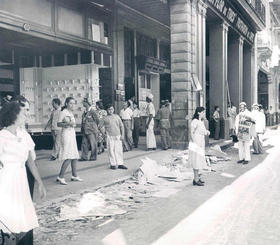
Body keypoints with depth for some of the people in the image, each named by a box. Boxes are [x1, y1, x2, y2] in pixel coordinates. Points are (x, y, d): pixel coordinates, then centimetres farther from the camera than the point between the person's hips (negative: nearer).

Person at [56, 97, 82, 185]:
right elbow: (58, 124, -12)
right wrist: (67, 124, -25)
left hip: (72, 134, 9)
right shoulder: (64, 112, -8)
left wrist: (73, 124, 9)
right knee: (68, 157, -15)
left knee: (75, 156, 10)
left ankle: (74, 176, 20)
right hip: (66, 134, -9)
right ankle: (60, 177, -11)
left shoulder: (71, 112, 15)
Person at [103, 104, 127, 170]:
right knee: (111, 150, -1)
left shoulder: (117, 117, 10)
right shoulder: (105, 118, 3)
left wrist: (122, 135, 3)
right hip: (110, 137, -2)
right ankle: (113, 164, 8)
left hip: (118, 136, 2)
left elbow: (121, 126, 10)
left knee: (119, 150, 2)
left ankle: (120, 164, 10)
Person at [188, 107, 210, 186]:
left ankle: (196, 178, 22)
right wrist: (195, 143, -20)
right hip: (196, 144, -9)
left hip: (200, 144, 9)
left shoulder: (201, 121, 12)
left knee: (199, 161, 14)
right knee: (196, 161, -5)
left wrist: (207, 132, 3)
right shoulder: (195, 121, -15)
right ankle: (196, 180, 0)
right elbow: (192, 133, -17)